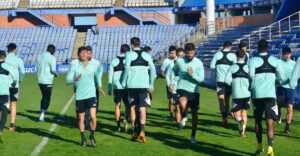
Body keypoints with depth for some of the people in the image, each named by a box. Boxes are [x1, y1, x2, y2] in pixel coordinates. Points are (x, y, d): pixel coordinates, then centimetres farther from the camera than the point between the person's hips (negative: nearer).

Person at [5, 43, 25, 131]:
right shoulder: (18, 60, -2)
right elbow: (22, 72, -13)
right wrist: (20, 80, 4)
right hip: (14, 85, -1)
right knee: (13, 105, 8)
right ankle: (12, 125, 3)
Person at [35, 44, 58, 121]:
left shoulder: (39, 57, 10)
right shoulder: (52, 58, -10)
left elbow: (36, 69, 12)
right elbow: (53, 69, -17)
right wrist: (56, 74, 4)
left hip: (40, 81, 6)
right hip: (48, 82, -6)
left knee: (44, 97, 20)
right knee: (47, 98, 1)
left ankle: (42, 114, 20)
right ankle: (42, 114, -9)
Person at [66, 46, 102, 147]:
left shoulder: (94, 65, 2)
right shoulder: (75, 66, -5)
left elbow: (98, 75, 23)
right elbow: (68, 80, -8)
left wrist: (99, 85, 26)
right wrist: (75, 79, -27)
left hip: (91, 95, 1)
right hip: (79, 96, 0)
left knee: (93, 117, -12)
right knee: (81, 119, 9)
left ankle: (92, 136, 12)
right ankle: (83, 139, 28)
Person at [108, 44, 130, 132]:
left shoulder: (114, 61, 7)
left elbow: (110, 76, 6)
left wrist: (109, 89, 9)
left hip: (116, 87, 2)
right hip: (126, 87, -2)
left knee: (117, 105, 12)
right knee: (127, 105, 6)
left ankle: (118, 126, 12)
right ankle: (126, 120, -21)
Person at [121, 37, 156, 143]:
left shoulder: (129, 55, -1)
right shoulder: (147, 55, 7)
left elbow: (127, 70, -9)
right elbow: (153, 70, 5)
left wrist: (124, 82, 3)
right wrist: (151, 84, 13)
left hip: (132, 85, -1)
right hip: (144, 85, 1)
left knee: (133, 107, 13)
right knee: (142, 108, 0)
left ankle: (135, 131, 15)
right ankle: (142, 130, -18)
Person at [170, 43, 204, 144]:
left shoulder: (199, 63, -4)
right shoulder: (179, 61, 0)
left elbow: (201, 79, -7)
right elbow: (174, 71, 19)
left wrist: (192, 74, -23)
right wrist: (172, 82, 7)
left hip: (194, 91, 1)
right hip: (182, 88, -1)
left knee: (194, 113, 5)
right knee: (183, 105, -32)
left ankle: (193, 136, 20)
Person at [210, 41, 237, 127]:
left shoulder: (217, 54, 1)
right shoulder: (233, 55, -2)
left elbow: (212, 66, 0)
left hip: (220, 80, -1)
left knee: (221, 98, -6)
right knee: (227, 99, 14)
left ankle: (224, 117, -24)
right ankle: (225, 116, 22)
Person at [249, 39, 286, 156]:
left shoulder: (253, 60, -2)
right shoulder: (275, 60, 5)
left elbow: (250, 76, -15)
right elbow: (282, 78, 1)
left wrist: (252, 86, 5)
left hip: (257, 95, 0)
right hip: (270, 95, 1)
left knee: (258, 121, 16)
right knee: (269, 123, -2)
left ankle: (259, 147, 26)